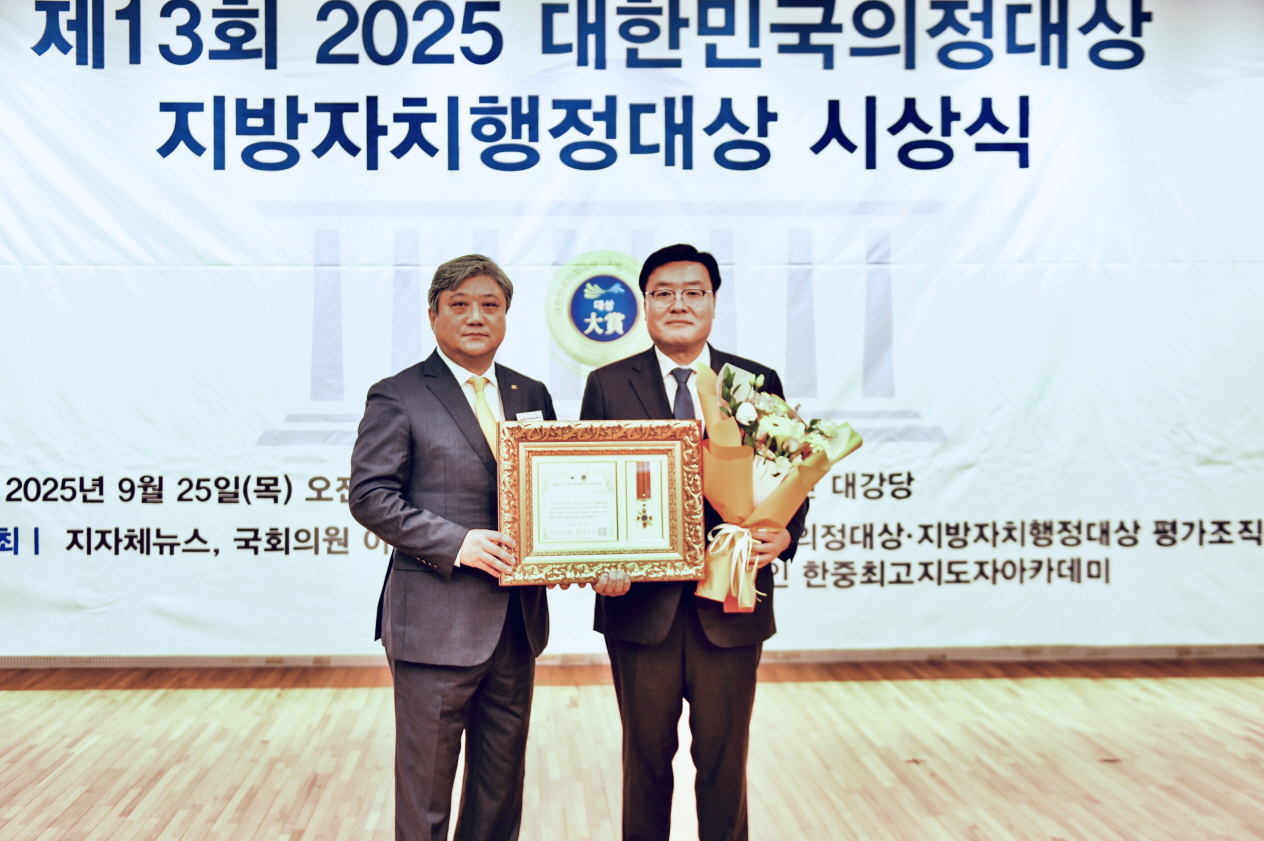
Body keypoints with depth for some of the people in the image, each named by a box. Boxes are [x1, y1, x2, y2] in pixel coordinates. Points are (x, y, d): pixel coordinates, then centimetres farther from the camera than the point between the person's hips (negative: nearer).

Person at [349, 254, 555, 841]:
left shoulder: (530, 395, 12)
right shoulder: (396, 397, -4)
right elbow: (370, 495, -10)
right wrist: (457, 543, -20)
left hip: (516, 622, 6)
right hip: (436, 624, -5)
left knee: (501, 788, 17)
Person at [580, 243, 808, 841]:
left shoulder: (758, 383, 5)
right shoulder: (607, 386, 4)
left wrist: (784, 534, -15)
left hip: (730, 602, 1)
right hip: (640, 603, 0)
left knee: (725, 758, 10)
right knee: (646, 755, 13)